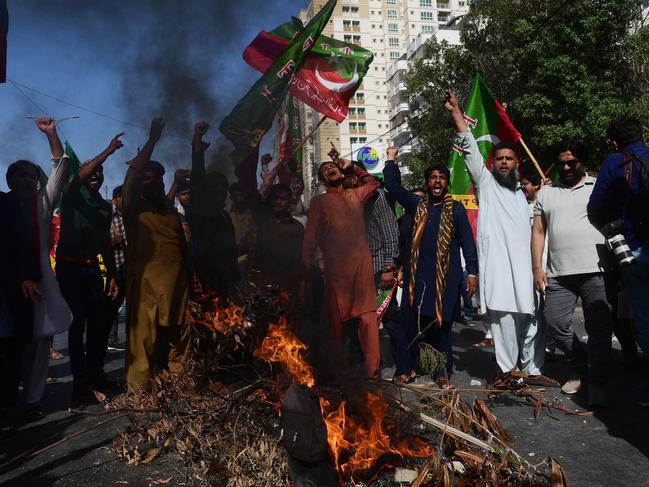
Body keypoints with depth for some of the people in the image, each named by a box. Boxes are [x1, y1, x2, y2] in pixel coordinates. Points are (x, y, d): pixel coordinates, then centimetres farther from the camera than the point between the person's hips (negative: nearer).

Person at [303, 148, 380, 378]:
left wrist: (353, 166, 27)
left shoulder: (356, 195, 18)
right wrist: (308, 263, -2)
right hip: (336, 268, -2)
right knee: (337, 318, 6)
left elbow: (373, 183, 36)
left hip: (362, 265, 2)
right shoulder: (319, 201, 8)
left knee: (367, 316, -6)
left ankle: (372, 367, -2)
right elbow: (311, 236, 4)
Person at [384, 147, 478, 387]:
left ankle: (443, 372, 17)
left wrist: (472, 271, -6)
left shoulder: (456, 208, 3)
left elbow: (467, 241, 0)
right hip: (417, 272, 2)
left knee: (441, 324, 5)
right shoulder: (417, 204, 10)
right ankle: (405, 368, 15)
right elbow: (393, 186, 12)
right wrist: (391, 160, 13)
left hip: (446, 274, -2)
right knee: (410, 322, 3)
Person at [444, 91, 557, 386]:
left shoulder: (521, 194, 25)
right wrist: (456, 111, -8)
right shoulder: (485, 183, 9)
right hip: (498, 265, -6)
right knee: (504, 318, -9)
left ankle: (532, 370, 19)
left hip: (524, 267, 6)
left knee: (531, 319, 8)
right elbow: (469, 147, -1)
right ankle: (509, 370, -1)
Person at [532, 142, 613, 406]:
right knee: (555, 324, 3)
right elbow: (538, 232, 12)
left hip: (596, 272, -3)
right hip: (558, 274, 3)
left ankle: (596, 383, 7)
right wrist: (537, 268, 3)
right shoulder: (546, 193, 16)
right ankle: (582, 366, 26)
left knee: (599, 328, -2)